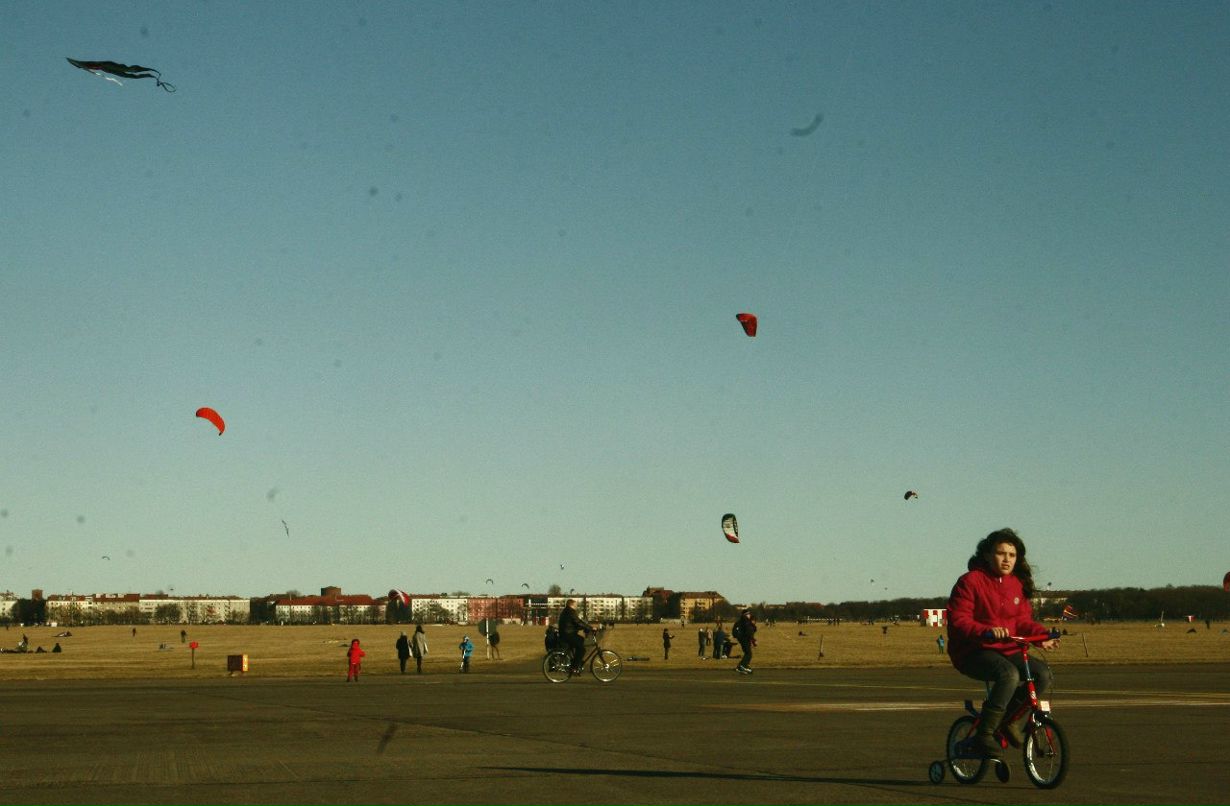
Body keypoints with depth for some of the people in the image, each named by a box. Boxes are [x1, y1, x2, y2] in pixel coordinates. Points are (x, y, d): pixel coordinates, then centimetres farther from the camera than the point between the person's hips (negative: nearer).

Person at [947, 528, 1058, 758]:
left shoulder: (1017, 584, 12)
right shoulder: (971, 581, -9)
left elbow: (1023, 620, 13)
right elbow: (958, 621, -15)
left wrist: (1042, 634, -8)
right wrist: (987, 631, -32)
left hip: (1008, 650, 7)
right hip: (973, 653, -7)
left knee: (1043, 673, -17)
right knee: (1009, 674, -36)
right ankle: (985, 733, -23)